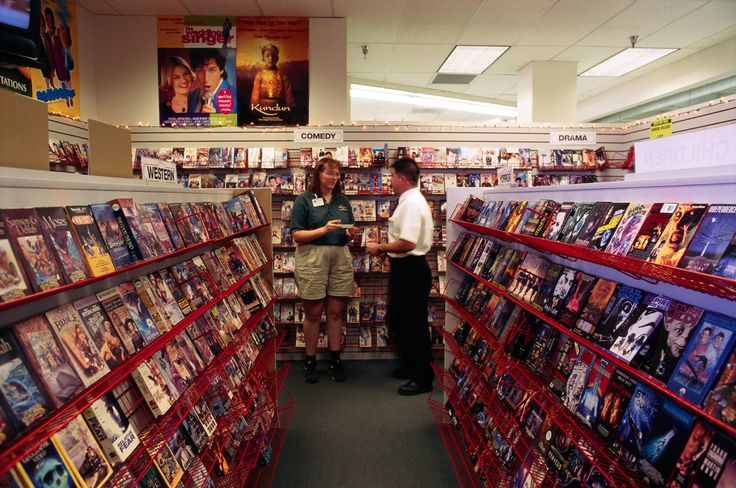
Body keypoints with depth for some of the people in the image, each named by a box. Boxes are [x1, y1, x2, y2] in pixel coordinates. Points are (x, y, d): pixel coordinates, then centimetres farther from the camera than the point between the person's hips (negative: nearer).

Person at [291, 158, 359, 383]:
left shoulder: (343, 201, 14)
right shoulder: (304, 200, 0)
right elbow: (297, 235, -7)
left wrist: (350, 233, -5)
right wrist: (324, 230, -18)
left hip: (340, 258, 4)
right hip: (312, 259, -4)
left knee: (336, 312, 7)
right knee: (313, 313, 5)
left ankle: (335, 360, 18)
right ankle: (310, 361, 18)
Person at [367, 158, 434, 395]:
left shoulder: (411, 204, -20)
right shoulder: (411, 201, 13)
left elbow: (408, 243, -28)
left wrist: (380, 248, -16)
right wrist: (384, 247, 13)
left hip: (411, 271, -11)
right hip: (406, 268, 11)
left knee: (415, 325, 1)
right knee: (399, 320, 21)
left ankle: (422, 378, 15)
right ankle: (409, 366, 36)